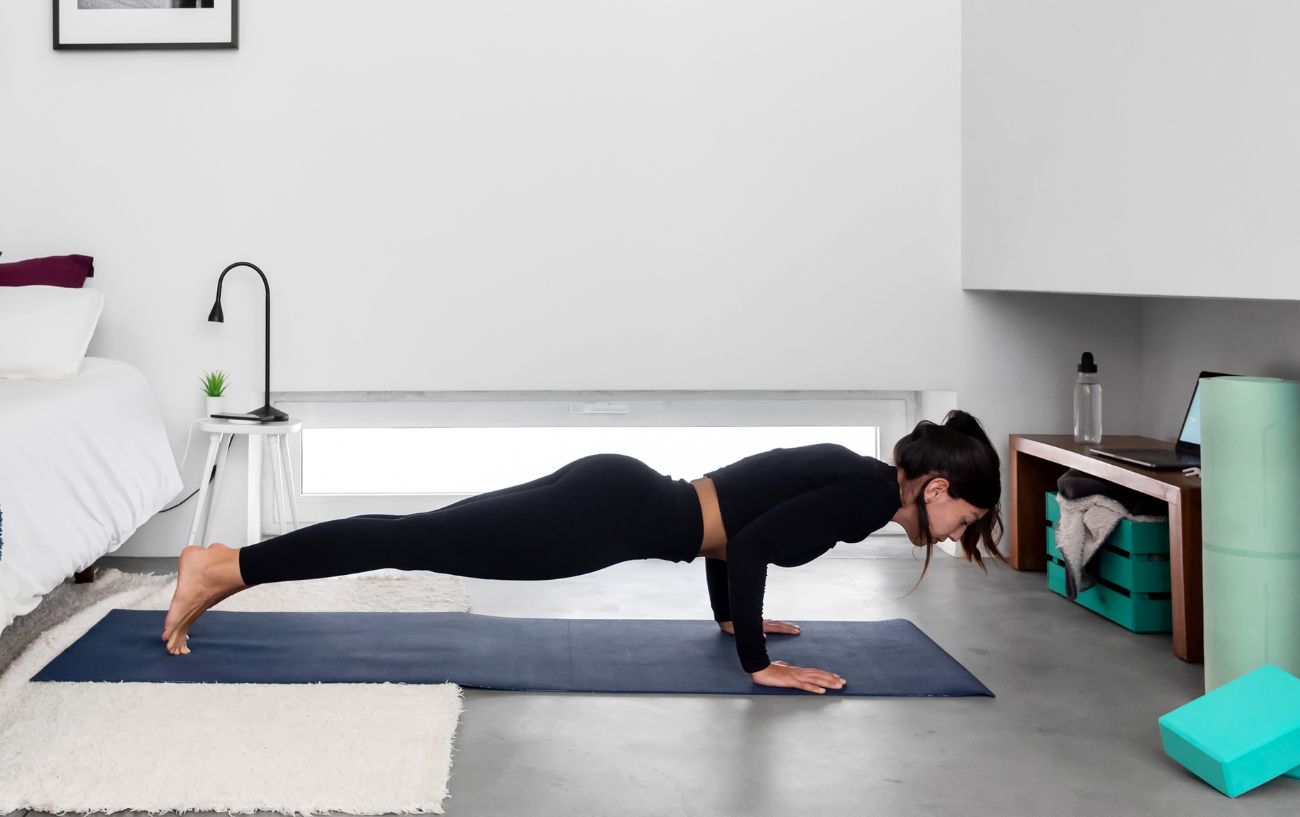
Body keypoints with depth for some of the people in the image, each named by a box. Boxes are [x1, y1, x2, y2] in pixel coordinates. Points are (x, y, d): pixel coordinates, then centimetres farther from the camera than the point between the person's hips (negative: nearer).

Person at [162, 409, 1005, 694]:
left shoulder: (850, 471, 17)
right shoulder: (871, 491, -10)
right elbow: (753, 546, -21)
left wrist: (730, 615, 32)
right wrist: (758, 665, -13)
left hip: (617, 492, 8)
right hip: (614, 515, -8)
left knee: (425, 537, 10)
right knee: (418, 541, -6)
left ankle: (232, 563, 16)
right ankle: (223, 569, -1)